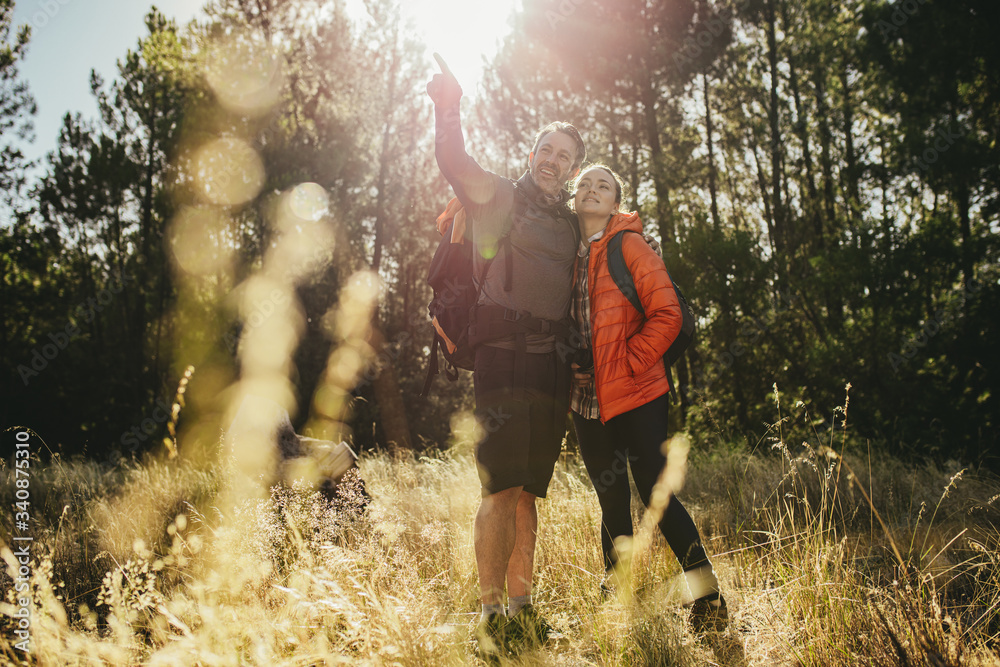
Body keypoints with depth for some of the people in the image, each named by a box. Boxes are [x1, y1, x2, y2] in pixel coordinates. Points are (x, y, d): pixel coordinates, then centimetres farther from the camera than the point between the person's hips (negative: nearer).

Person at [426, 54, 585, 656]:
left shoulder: (572, 226, 22)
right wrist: (449, 109, -27)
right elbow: (456, 164, -12)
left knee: (528, 491, 8)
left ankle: (522, 608, 14)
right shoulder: (499, 197, 7)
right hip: (505, 357, -5)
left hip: (553, 368, 5)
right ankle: (491, 614, -6)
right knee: (503, 487, -12)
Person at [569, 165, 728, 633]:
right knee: (612, 502, 12)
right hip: (586, 401, 6)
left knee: (655, 493, -9)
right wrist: (565, 376, 7)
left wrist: (629, 362, -14)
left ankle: (708, 597, 2)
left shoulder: (629, 247, -2)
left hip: (635, 394, -5)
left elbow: (666, 316, -10)